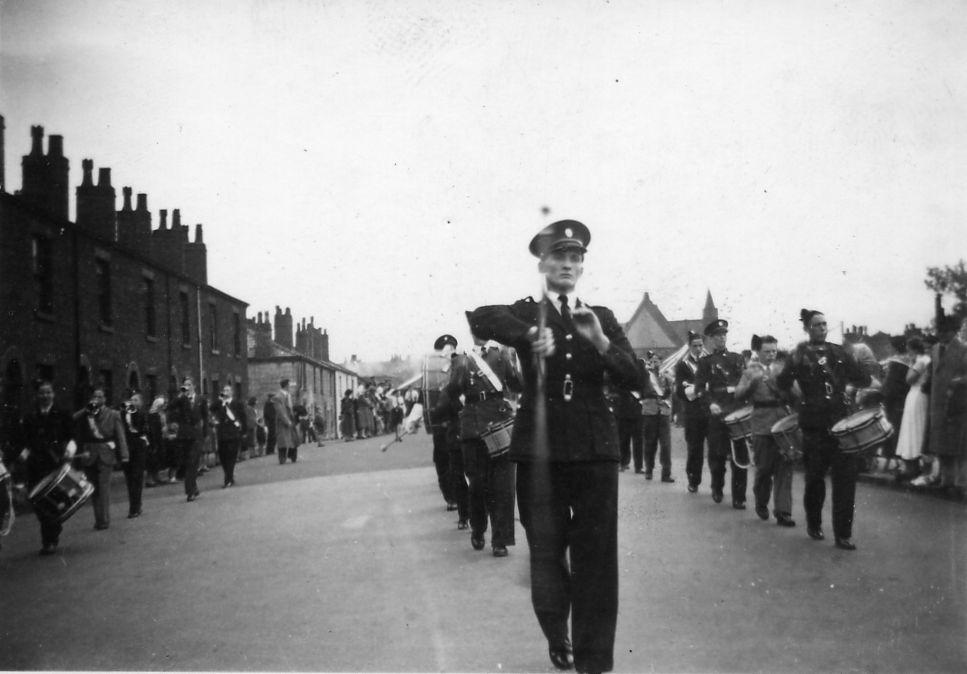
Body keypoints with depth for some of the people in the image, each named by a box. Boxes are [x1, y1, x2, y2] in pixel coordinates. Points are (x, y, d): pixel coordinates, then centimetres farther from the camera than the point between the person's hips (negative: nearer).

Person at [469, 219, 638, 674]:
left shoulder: (603, 318, 11)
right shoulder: (526, 313, 4)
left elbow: (634, 380, 1)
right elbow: (480, 319, -16)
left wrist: (600, 341, -13)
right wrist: (530, 335, -27)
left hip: (594, 448, 1)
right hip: (540, 447, -1)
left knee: (596, 558, -1)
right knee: (546, 551, 8)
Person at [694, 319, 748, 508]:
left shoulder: (738, 358, 17)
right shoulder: (705, 362, 9)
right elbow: (699, 388, 0)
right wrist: (710, 403, -17)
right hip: (717, 414, -1)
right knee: (717, 453, 2)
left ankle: (739, 497, -2)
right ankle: (717, 489, 24)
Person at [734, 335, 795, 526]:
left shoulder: (782, 371, 14)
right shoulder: (751, 372, 6)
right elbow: (739, 394, -7)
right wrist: (753, 382, -22)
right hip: (762, 426, -2)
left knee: (784, 468, -4)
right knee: (764, 468, 2)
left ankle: (783, 511, -2)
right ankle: (761, 504, 26)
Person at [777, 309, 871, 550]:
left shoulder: (839, 353, 9)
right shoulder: (799, 356, 1)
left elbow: (863, 380, 9)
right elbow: (783, 386, -9)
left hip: (841, 421, 2)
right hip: (815, 425, -2)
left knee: (846, 477, -5)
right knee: (815, 476, 6)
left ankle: (843, 534, 0)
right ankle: (814, 524, 29)